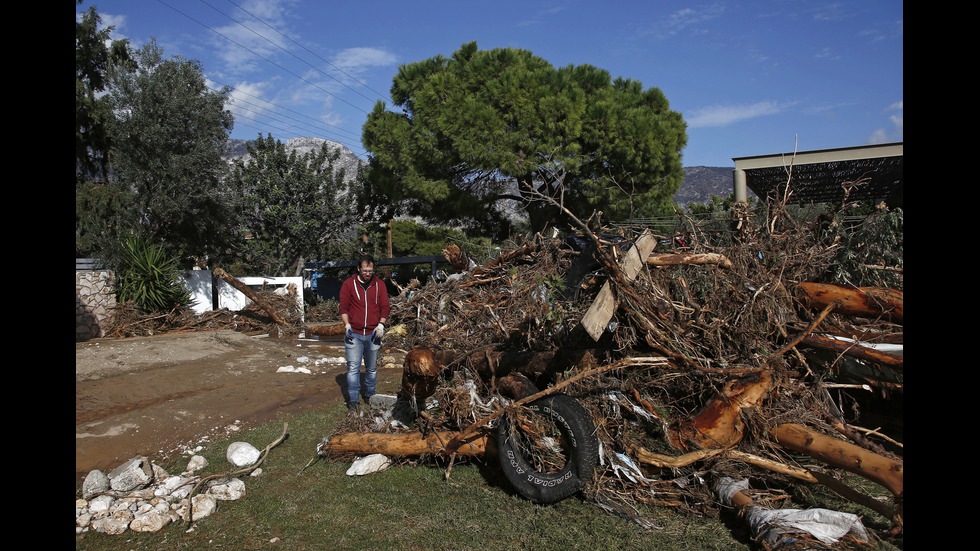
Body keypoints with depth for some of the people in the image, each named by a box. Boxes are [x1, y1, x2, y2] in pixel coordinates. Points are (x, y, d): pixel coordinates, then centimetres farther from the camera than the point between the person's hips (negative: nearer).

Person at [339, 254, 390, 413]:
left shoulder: (379, 284, 6)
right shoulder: (348, 284, 2)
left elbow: (385, 307, 5)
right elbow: (343, 306, 0)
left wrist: (381, 324, -9)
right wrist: (347, 324, -13)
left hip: (373, 334, 2)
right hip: (353, 334, -2)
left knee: (372, 368, 12)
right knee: (353, 368, -5)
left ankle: (370, 396, 28)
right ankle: (353, 401, 1)